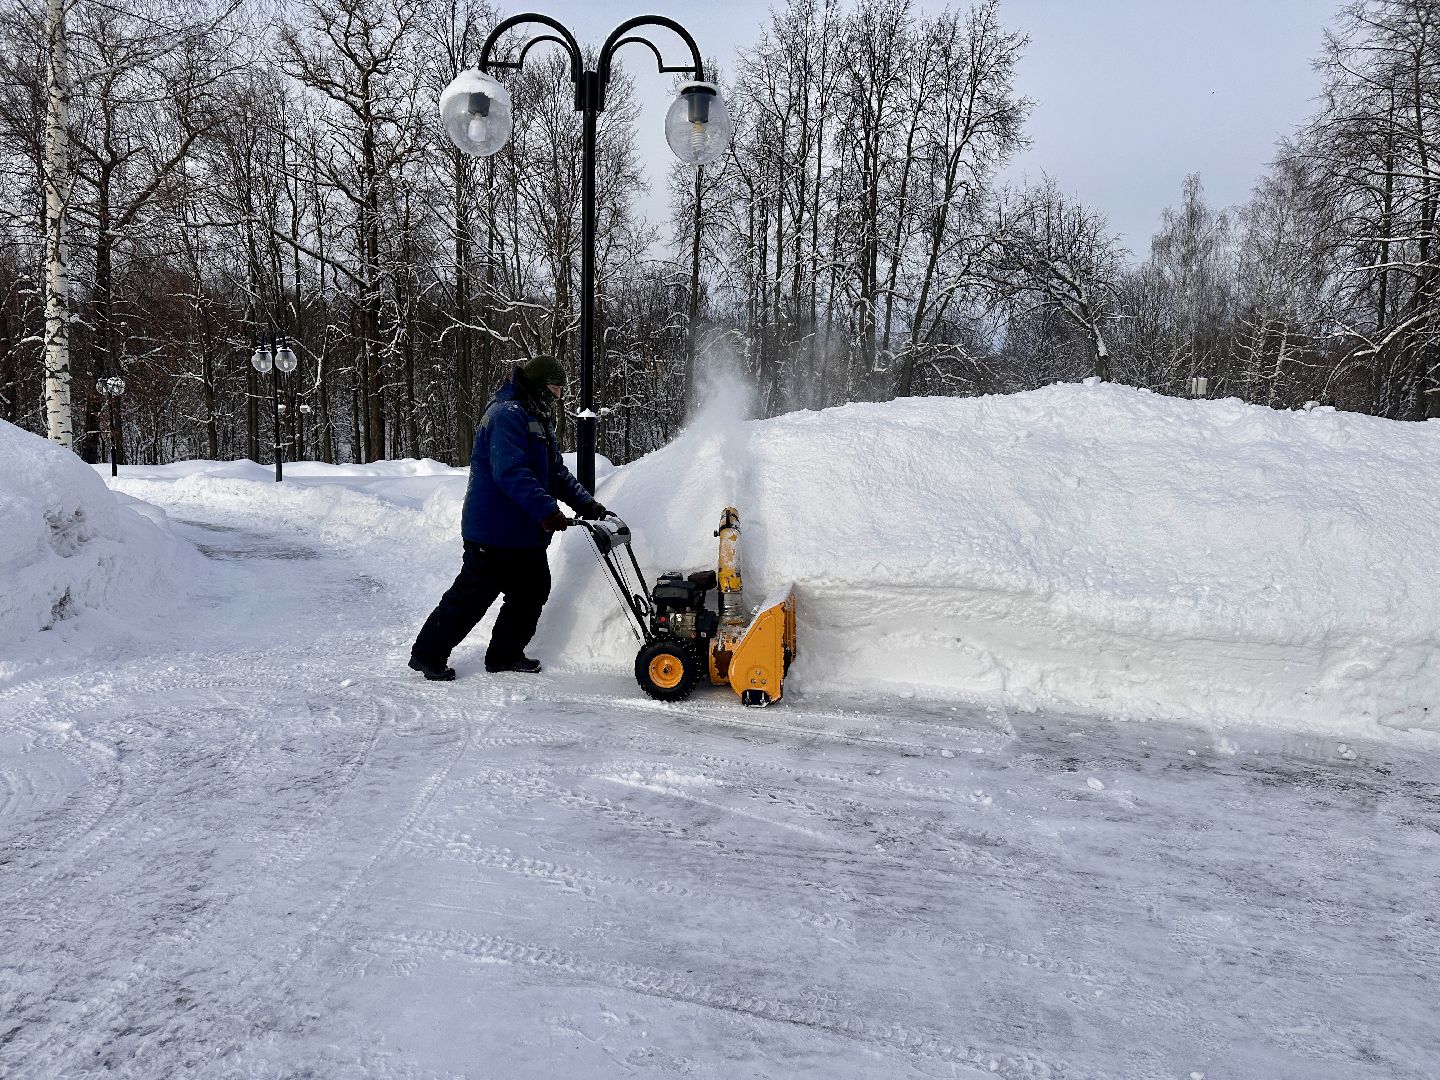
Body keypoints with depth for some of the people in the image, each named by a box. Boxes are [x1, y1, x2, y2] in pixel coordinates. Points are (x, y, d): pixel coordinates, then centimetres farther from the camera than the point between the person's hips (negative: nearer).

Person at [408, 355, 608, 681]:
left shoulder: (538, 421, 19)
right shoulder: (506, 415, -16)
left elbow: (557, 473, 23)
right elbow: (510, 472, -28)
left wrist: (587, 504, 11)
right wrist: (546, 510, -33)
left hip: (525, 534, 10)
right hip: (494, 532, -10)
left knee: (532, 592, 13)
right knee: (472, 596, -3)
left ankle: (505, 655, 26)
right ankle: (428, 654, 10)